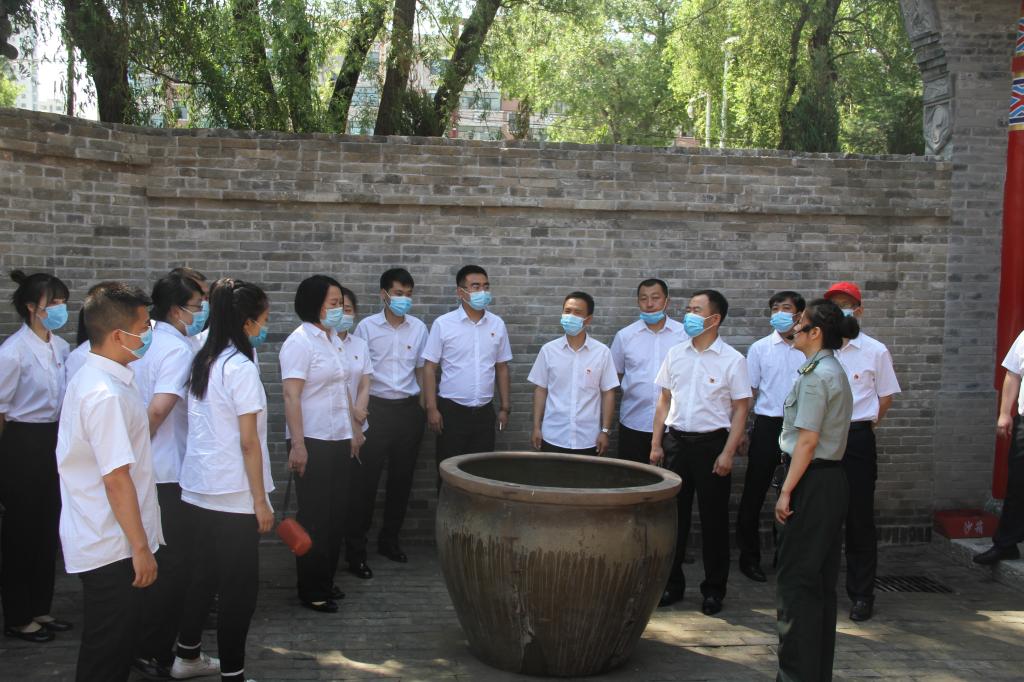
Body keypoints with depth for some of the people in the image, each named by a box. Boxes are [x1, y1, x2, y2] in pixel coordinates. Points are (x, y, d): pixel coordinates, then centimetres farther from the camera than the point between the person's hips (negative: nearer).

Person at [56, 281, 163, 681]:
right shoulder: (107, 395, -24)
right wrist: (141, 547, -19)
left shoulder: (89, 379, 9)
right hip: (112, 548, -10)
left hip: (96, 541, 10)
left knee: (115, 645, 20)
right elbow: (117, 480, -25)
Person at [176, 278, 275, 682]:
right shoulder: (242, 368, -16)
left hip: (196, 488, 8)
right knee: (240, 585, 2)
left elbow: (205, 427, 11)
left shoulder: (202, 362, 7)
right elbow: (248, 443, -16)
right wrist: (261, 501, -12)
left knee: (203, 573, 21)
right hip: (233, 495, -8)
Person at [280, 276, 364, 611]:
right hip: (313, 442, -8)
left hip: (339, 441, 8)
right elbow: (291, 396, -18)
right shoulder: (300, 342, -13)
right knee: (314, 517, 1)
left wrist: (354, 429, 18)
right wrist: (297, 445, -22)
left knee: (335, 514, 12)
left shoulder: (334, 339, 12)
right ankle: (311, 591, 13)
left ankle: (325, 583, 24)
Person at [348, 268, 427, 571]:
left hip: (409, 409, 3)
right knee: (365, 478, -2)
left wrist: (424, 407, 8)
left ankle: (389, 540, 22)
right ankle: (355, 544, 7)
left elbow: (421, 370, 12)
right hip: (376, 408, -3)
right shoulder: (367, 327, -2)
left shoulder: (419, 328, 5)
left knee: (402, 477, 9)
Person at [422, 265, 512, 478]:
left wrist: (505, 407, 8)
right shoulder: (443, 324, -6)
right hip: (451, 410, -3)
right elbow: (430, 367, -4)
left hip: (484, 412, 3)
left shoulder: (497, 325, 4)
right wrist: (432, 408, -9)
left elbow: (502, 367, 11)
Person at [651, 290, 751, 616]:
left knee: (713, 519, 5)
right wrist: (656, 444, 6)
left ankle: (714, 590, 18)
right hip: (676, 440, 4)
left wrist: (727, 453, -12)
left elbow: (740, 409, -5)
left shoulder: (732, 360, -6)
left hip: (712, 442, -4)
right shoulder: (676, 354, 6)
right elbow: (664, 401, 11)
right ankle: (672, 584, 21)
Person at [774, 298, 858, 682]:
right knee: (821, 581, 15)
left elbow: (807, 441, -20)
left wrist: (787, 491, -17)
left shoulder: (816, 377, -16)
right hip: (832, 479, 10)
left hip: (813, 482, -10)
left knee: (796, 581, -2)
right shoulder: (835, 372, 14)